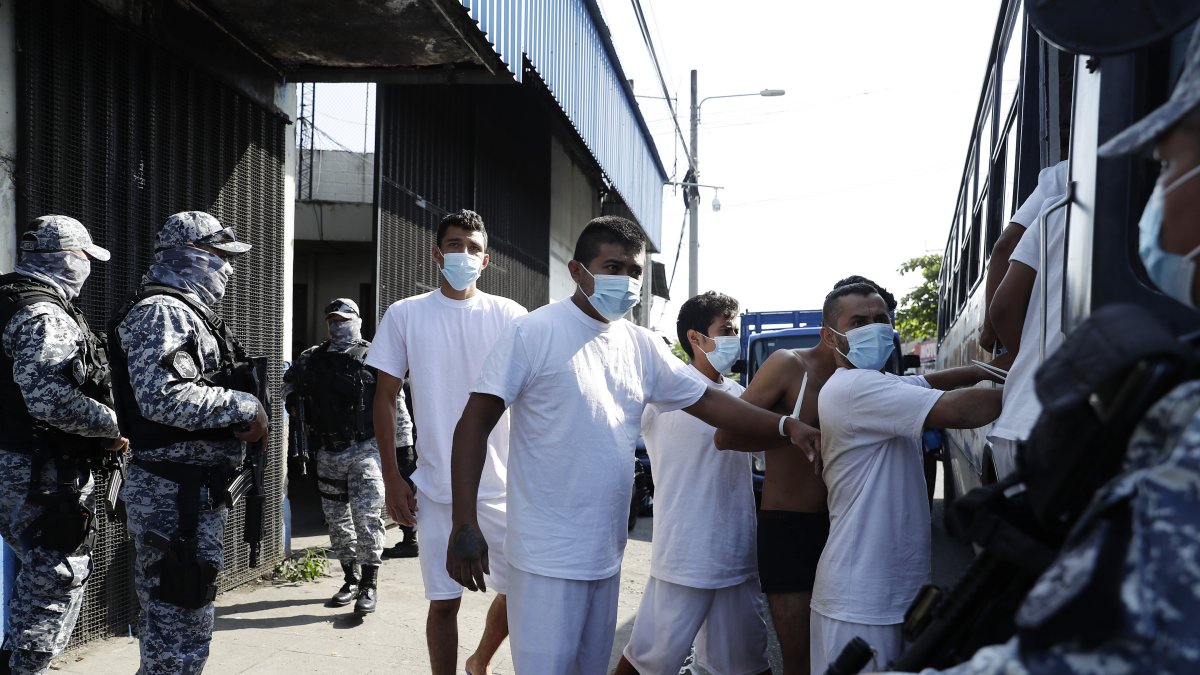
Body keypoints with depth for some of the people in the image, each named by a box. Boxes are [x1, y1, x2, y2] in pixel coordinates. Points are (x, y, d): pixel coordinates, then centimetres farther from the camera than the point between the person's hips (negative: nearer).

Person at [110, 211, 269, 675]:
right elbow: (164, 396, -26)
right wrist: (244, 406, -17)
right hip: (176, 495, -11)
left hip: (194, 490, 11)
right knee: (179, 624, -5)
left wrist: (247, 413, 9)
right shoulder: (163, 311, -13)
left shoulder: (186, 311, 19)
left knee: (170, 620, 18)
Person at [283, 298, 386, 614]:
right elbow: (289, 382, 28)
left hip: (364, 449, -6)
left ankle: (369, 584, -4)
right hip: (328, 452, 6)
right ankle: (351, 580, 25)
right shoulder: (312, 358, 9)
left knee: (366, 516, -12)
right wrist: (292, 398, 13)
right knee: (337, 518, 12)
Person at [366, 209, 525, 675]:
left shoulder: (508, 315, 1)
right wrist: (392, 478, 0)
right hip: (438, 489, -1)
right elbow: (385, 399, 5)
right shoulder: (405, 315, 1)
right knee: (444, 600, 6)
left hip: (503, 484, 1)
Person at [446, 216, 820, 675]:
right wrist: (465, 526, -16)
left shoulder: (642, 347, 7)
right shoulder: (533, 334, -10)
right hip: (548, 557, -6)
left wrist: (786, 425, 0)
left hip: (607, 554, 6)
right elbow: (474, 424, -10)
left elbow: (706, 401, 13)